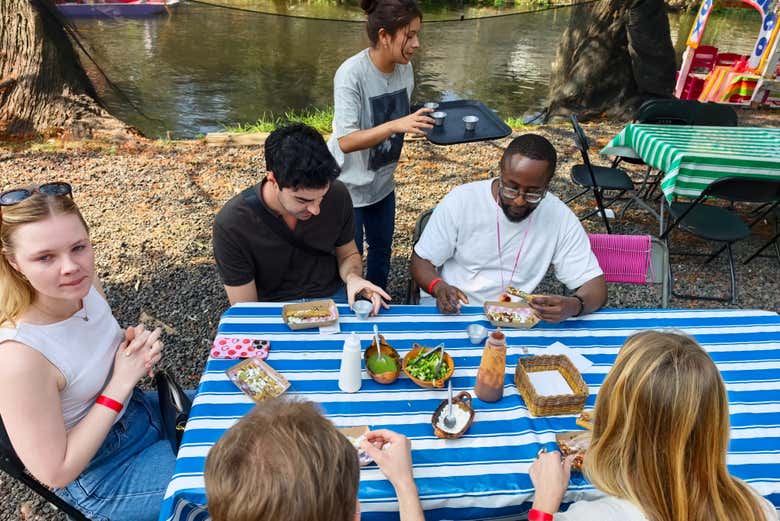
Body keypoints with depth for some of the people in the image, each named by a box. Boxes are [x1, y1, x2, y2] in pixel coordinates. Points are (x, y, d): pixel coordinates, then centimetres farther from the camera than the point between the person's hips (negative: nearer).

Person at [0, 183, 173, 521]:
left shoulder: (84, 286, -16)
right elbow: (56, 473, -24)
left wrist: (136, 346, -16)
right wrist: (122, 382, -27)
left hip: (141, 408, 6)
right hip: (101, 475, -6)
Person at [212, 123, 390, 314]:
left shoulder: (337, 195, -12)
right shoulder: (230, 224, -20)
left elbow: (348, 254, 5)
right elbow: (246, 310, -12)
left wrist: (352, 277, -16)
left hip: (331, 297, 2)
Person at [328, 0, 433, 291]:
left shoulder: (405, 68, -6)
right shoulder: (351, 73, -26)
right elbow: (345, 141, -32)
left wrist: (420, 122, -9)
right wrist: (395, 126, -43)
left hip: (382, 180, 7)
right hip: (348, 184, -6)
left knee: (382, 248, 20)